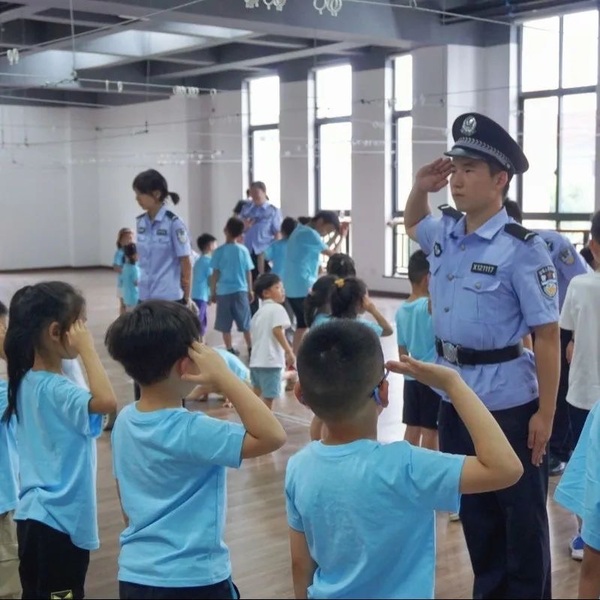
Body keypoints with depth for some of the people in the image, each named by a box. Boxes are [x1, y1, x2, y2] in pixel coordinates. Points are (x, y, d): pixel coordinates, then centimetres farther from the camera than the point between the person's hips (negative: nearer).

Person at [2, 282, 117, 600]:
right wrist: (87, 348, -31)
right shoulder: (54, 388, -23)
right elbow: (106, 401, -40)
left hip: (35, 515, 9)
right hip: (60, 521, -9)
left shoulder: (28, 381, 5)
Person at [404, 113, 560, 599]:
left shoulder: (522, 249, -16)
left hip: (507, 404, -7)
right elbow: (412, 225, 29)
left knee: (522, 520, 10)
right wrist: (420, 189, 7)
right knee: (474, 512, 20)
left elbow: (547, 335, -15)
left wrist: (545, 414, -15)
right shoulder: (443, 234, 4)